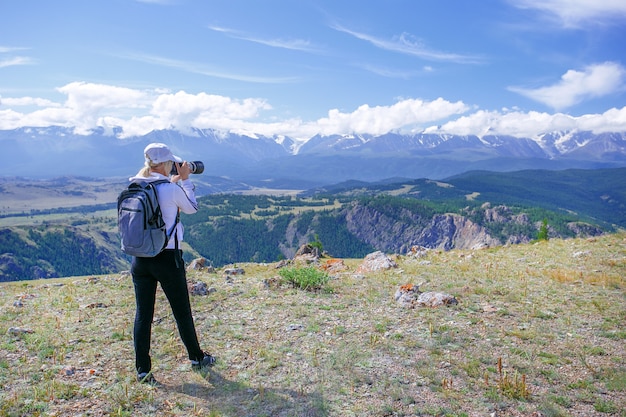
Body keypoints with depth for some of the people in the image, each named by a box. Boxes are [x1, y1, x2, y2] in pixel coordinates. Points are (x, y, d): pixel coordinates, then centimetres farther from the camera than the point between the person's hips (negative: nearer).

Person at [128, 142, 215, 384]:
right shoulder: (171, 189, -15)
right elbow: (192, 208, 3)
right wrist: (185, 179, 10)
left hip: (140, 259, 5)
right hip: (167, 258, -4)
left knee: (143, 315, 11)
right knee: (182, 312, 12)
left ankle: (143, 370, 17)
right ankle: (196, 358, 31)